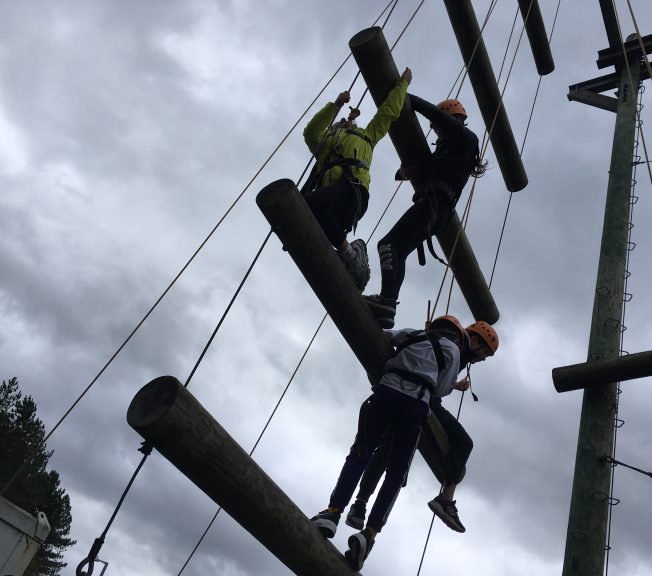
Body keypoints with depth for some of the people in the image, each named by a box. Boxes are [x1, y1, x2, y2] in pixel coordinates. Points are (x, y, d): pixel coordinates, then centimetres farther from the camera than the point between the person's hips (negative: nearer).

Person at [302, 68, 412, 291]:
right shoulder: (324, 140, 43)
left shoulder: (367, 134, 39)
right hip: (327, 193, 4)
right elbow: (310, 132, 24)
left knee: (310, 204, -37)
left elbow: (389, 110, 43)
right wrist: (336, 104, 24)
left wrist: (403, 83, 52)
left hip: (352, 189, -4)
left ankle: (350, 254, -28)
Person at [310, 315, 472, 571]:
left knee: (359, 455, 0)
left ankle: (333, 513, -19)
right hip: (416, 405, -1)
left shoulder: (412, 334, 28)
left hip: (386, 393, 2)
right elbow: (441, 390, 16)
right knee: (396, 473, 3)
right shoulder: (452, 349, 20)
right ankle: (370, 534, -11)